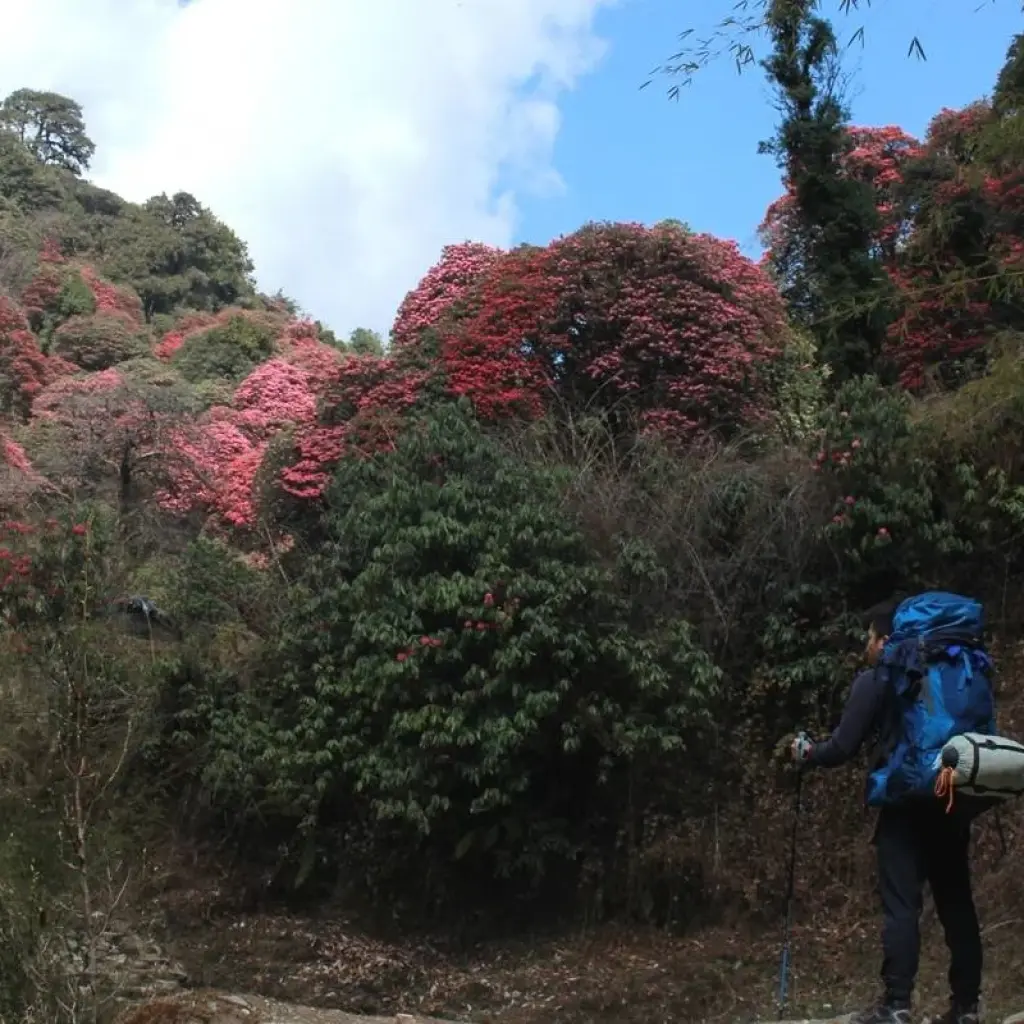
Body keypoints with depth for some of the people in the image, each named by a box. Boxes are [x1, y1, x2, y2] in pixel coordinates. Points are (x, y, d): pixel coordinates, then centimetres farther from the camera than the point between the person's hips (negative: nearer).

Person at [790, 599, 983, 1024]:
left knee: (901, 906, -5)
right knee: (957, 904, 9)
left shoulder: (875, 681, 0)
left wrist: (807, 753, 15)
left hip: (906, 806, -5)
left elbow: (842, 748, -2)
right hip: (952, 802, 5)